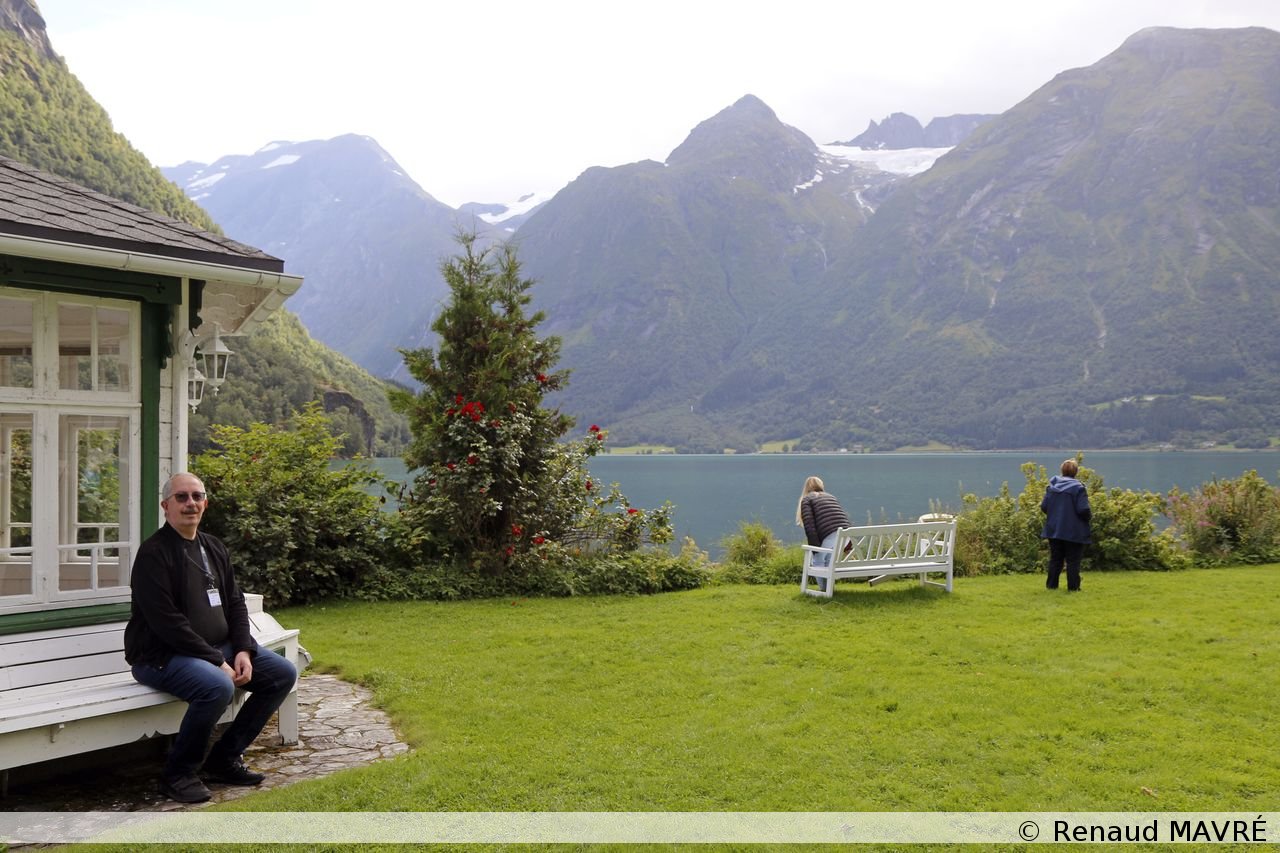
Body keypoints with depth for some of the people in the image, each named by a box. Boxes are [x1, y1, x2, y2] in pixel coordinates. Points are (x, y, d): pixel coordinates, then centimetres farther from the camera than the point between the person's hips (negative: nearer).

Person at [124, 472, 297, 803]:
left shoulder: (214, 548, 13)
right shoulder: (154, 553, -12)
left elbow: (235, 604, 14)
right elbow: (166, 622, -20)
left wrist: (243, 651, -4)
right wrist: (216, 661, -21)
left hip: (218, 648, 8)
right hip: (162, 655, -8)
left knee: (283, 673, -3)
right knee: (218, 686, -35)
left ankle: (224, 758, 6)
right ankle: (177, 774, -11)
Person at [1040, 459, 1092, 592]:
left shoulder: (1052, 486, 1)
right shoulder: (1078, 487, -13)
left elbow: (1043, 507, 1)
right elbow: (1084, 510, -19)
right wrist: (1090, 516, 2)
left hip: (1054, 529, 4)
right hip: (1073, 531, -4)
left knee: (1055, 558, 14)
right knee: (1073, 560, 4)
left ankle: (1052, 584, 15)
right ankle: (1073, 586, 6)